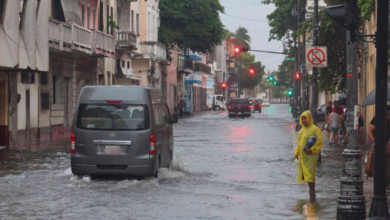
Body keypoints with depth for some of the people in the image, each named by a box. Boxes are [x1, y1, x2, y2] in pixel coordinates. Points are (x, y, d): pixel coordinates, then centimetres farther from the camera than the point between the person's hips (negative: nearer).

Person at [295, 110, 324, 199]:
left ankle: (312, 194, -8)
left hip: (310, 156, -8)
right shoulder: (302, 130, 16)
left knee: (310, 174, -11)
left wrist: (312, 150, -23)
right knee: (306, 175, 8)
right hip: (302, 156, 8)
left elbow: (320, 142, -14)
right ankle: (311, 194, 16)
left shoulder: (315, 129, -10)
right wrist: (297, 153, 16)